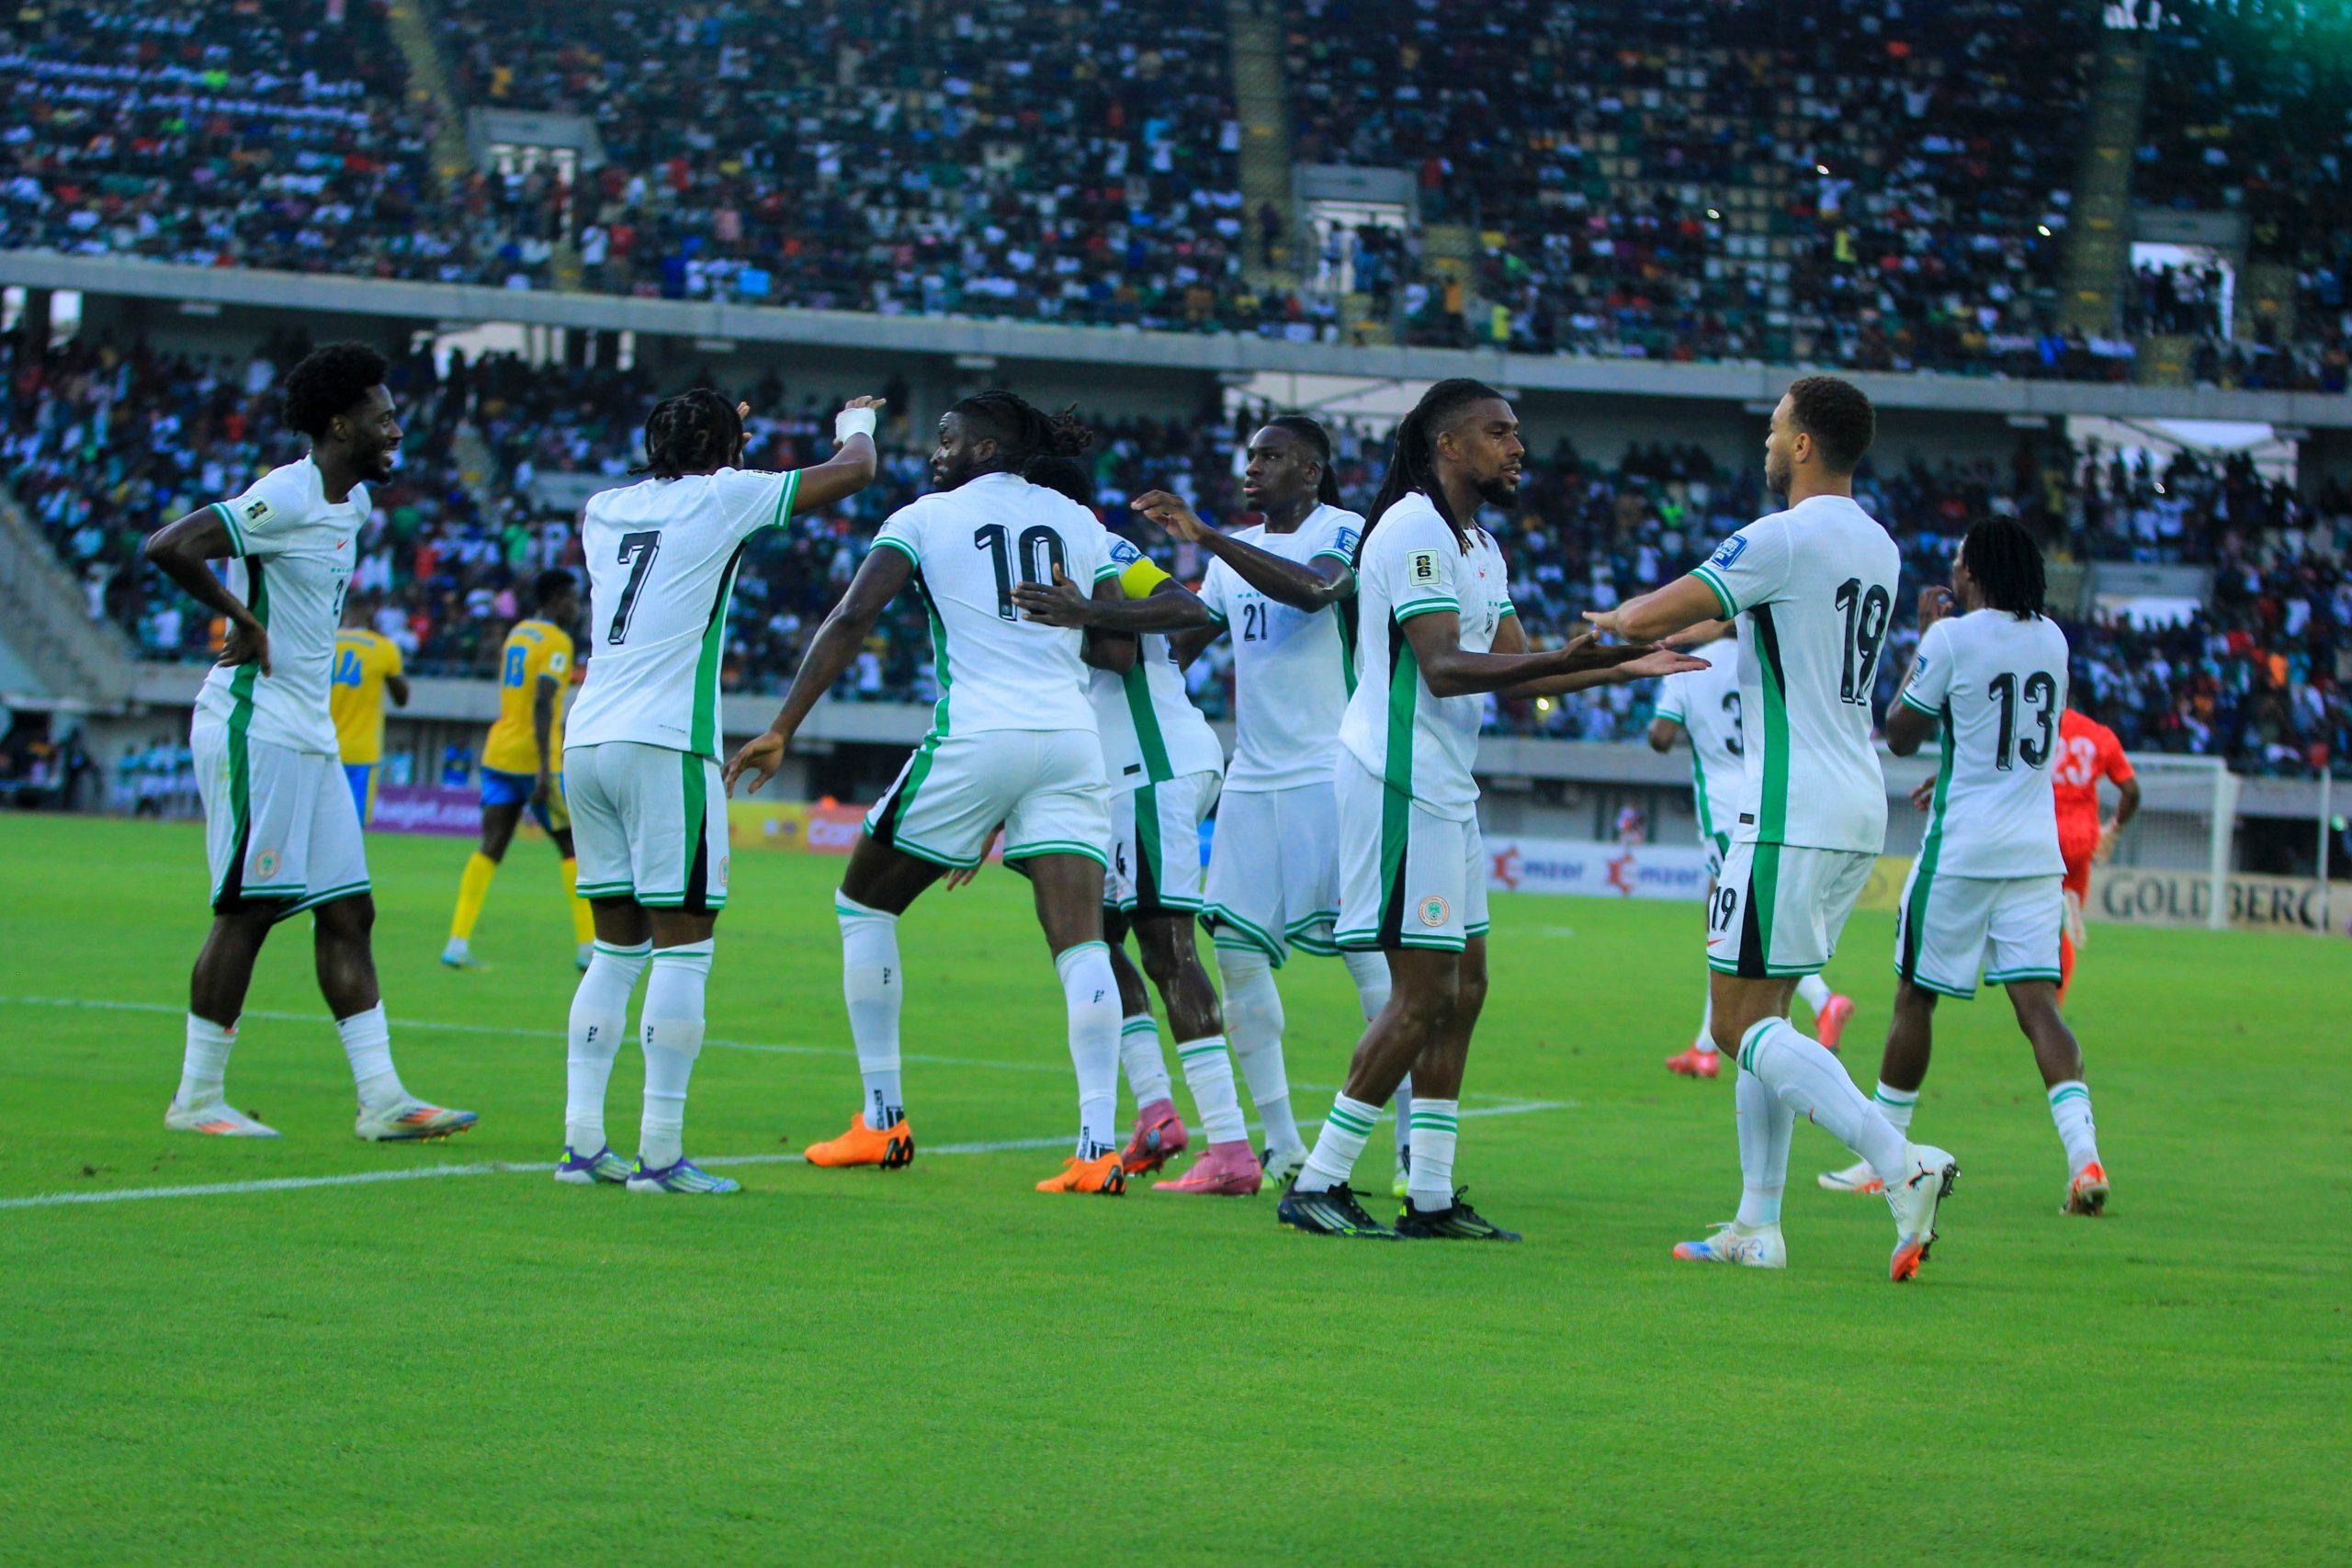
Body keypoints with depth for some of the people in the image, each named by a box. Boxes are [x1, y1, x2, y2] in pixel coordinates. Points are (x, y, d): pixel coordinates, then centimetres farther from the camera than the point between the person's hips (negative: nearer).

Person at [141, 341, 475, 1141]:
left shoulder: (351, 504, 13)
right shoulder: (285, 498, -15)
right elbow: (167, 547, -25)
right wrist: (242, 619, -18)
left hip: (309, 736, 9)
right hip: (253, 727, -9)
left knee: (348, 912, 6)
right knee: (249, 910, -7)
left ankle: (382, 1099, 6)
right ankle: (196, 1098, 1)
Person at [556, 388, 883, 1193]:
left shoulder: (607, 507, 16)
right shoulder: (722, 496, 0)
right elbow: (853, 469, 8)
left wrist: (703, 431, 51)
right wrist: (858, 423, 30)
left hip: (586, 739, 7)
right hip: (664, 742, -6)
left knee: (617, 946, 12)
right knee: (683, 945, -3)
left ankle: (581, 1140, 7)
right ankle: (661, 1151, -8)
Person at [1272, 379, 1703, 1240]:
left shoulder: (1479, 548, 18)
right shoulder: (1415, 531, -14)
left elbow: (1515, 676, 20)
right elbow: (1440, 668, -24)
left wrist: (1619, 667, 10)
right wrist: (1562, 658, -34)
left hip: (1444, 791, 10)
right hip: (1401, 782, -10)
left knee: (1461, 987, 10)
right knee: (1424, 993, -11)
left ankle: (1431, 1195, 14)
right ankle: (1315, 1185, -7)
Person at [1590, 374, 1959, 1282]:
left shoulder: (1784, 538, -13)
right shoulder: (1877, 548, 14)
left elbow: (1647, 618, -14)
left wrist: (1616, 619, 9)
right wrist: (1687, 635, 42)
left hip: (1792, 814, -9)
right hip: (1860, 810, 9)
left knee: (1740, 1022, -7)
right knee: (1762, 1011, 16)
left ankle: (1900, 1165, -23)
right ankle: (1756, 1228, 13)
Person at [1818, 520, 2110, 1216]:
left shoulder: (1952, 637, -10)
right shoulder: (2052, 638, 8)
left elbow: (1901, 736, 0)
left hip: (1962, 847, -5)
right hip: (2036, 850, 5)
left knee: (1915, 997, 7)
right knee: (2037, 1002, -1)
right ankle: (2083, 1153, -18)